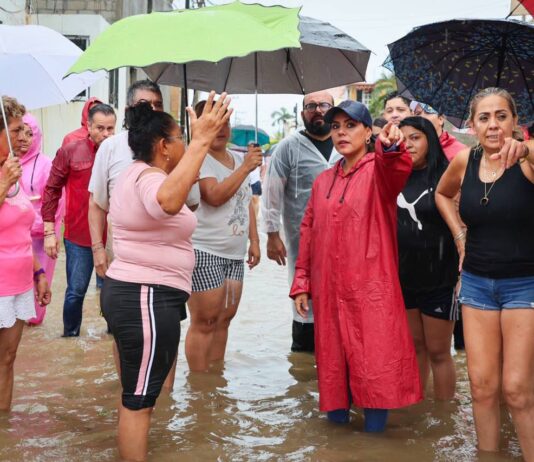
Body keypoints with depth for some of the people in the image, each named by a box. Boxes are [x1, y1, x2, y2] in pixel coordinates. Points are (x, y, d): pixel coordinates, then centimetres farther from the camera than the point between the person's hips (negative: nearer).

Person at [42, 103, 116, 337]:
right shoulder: (70, 152, -3)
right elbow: (52, 190, 1)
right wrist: (49, 231, -2)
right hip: (79, 238, -1)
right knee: (76, 291, 7)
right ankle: (70, 335, 24)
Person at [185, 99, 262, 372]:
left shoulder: (239, 159, 15)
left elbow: (247, 203, 22)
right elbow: (215, 196, -24)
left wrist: (254, 241, 18)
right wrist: (245, 168, -22)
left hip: (235, 253, 8)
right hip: (204, 251, -8)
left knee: (224, 318, 12)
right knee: (205, 321, -5)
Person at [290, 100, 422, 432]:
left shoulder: (378, 170, -2)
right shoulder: (323, 181, 14)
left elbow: (397, 170, -27)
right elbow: (309, 233, 17)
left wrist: (391, 147, -50)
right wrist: (301, 283, 11)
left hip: (371, 291, -5)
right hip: (329, 292, 5)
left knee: (374, 369, -5)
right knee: (333, 367, 10)